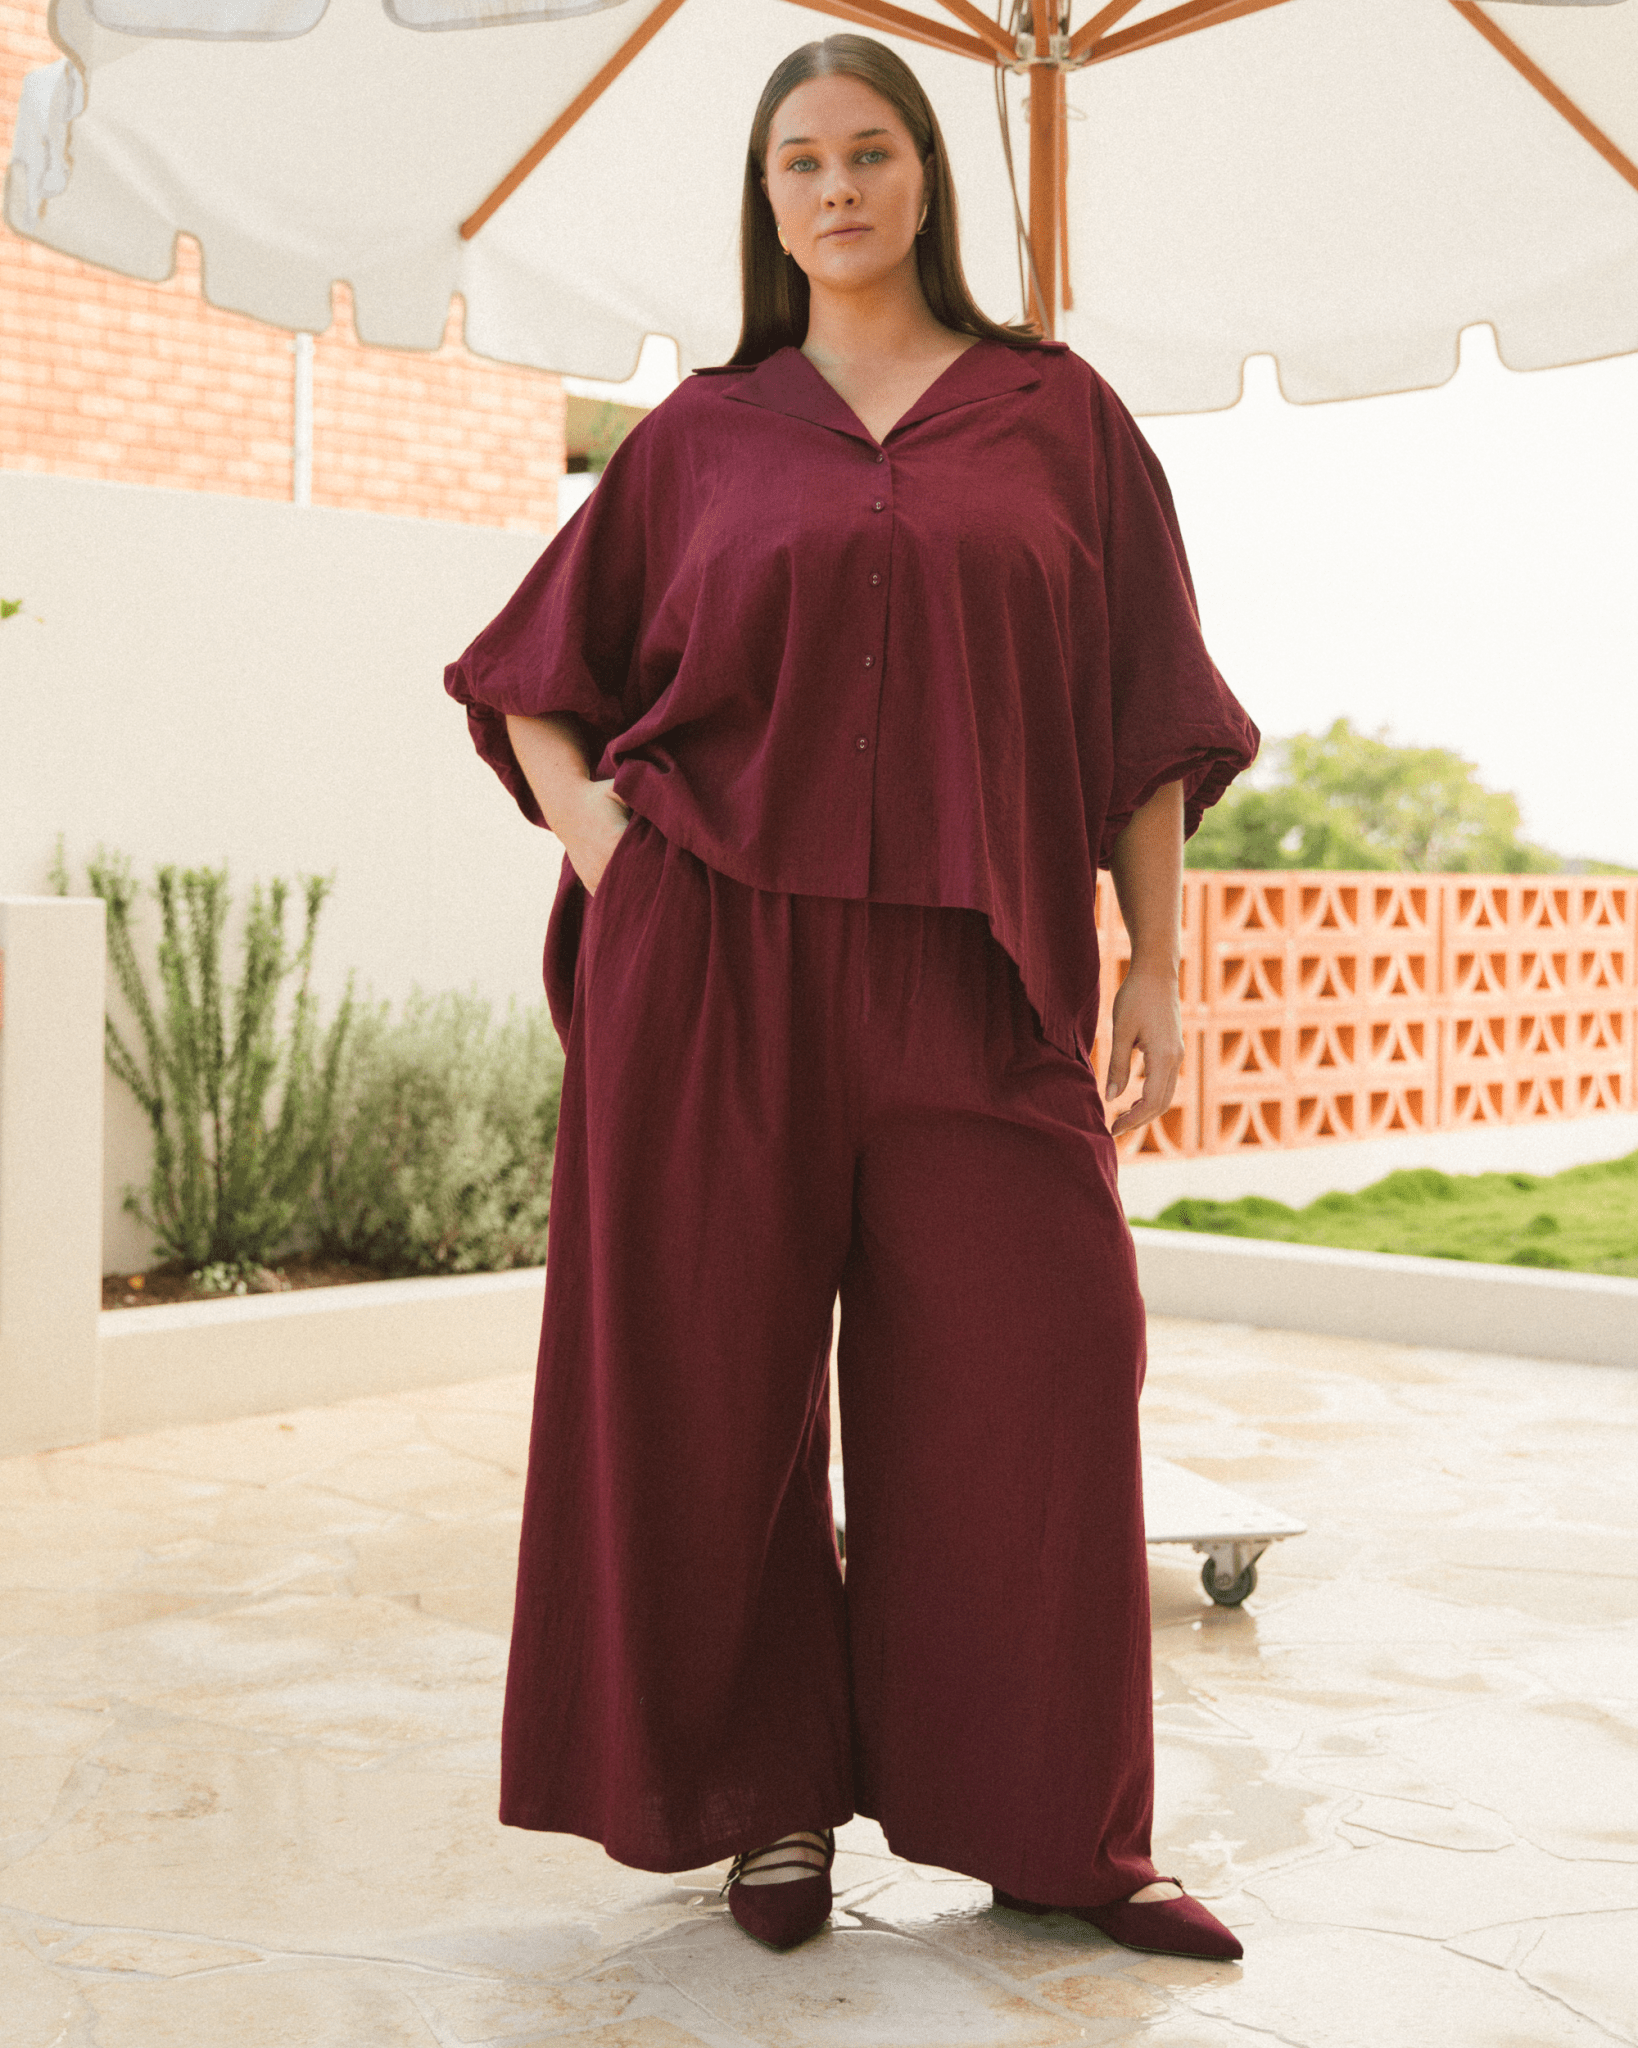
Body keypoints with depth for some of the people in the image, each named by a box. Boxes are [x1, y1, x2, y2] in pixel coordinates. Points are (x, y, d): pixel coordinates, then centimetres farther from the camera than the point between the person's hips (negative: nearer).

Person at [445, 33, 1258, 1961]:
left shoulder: (1058, 413, 11)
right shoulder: (701, 433, 12)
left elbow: (1143, 709, 8)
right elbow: (529, 675, 18)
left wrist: (1156, 965, 1)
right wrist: (595, 840, 0)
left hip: (966, 974, 0)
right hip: (713, 965, 1)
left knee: (1028, 1370, -3)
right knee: (718, 1379, 2)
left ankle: (1056, 1829, 11)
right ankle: (769, 1795, 17)